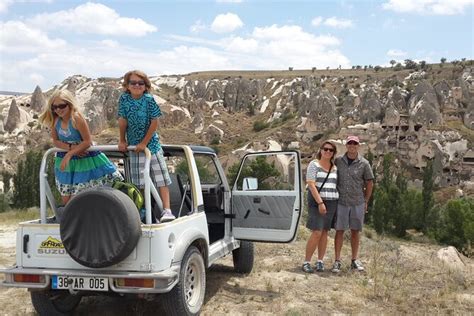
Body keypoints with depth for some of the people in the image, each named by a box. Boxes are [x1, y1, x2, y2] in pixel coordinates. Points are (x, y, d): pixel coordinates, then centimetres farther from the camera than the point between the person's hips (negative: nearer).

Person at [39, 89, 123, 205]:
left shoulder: (76, 118, -22)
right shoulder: (55, 120, -5)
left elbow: (87, 141, -22)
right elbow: (55, 141, 1)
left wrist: (69, 154, -25)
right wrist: (70, 147, -18)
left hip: (84, 160, -6)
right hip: (66, 161, 6)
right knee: (66, 201, 10)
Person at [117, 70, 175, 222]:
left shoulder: (149, 100, -11)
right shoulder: (124, 99, -5)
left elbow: (154, 123, -11)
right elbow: (122, 120, 0)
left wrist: (144, 143, -12)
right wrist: (122, 140, 4)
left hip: (151, 143, -2)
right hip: (133, 146, 2)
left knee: (161, 177, -6)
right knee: (138, 181, 5)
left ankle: (167, 210, -7)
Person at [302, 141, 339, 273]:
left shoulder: (335, 168, 13)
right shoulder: (314, 164, -3)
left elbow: (336, 186, 16)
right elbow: (311, 185, -12)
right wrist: (320, 202, -19)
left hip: (332, 203, 5)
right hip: (316, 202, -5)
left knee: (325, 232, 6)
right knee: (317, 233, -12)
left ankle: (320, 261, 13)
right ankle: (306, 262, -3)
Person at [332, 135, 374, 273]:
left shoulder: (364, 163, -1)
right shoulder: (338, 161, 1)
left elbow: (369, 183, 5)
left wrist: (365, 201, 7)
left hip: (358, 203, 0)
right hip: (341, 202, 0)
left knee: (355, 231, 8)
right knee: (339, 230, 0)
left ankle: (355, 260, 19)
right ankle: (337, 261, 6)